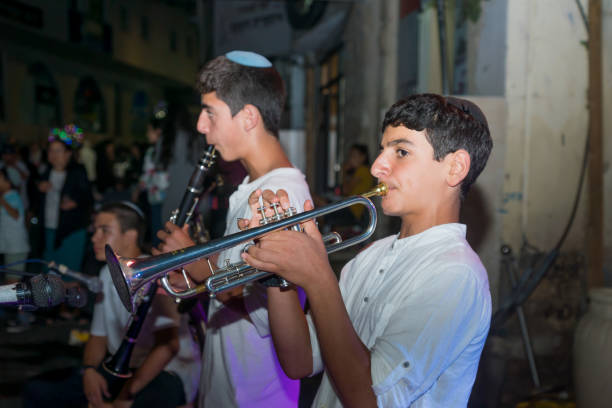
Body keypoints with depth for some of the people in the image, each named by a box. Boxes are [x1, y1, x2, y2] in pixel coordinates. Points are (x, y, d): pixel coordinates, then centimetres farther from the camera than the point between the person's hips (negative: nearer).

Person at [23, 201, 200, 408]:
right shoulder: (107, 274, 10)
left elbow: (168, 345, -22)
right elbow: (99, 335, 16)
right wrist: (89, 370, -6)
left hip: (168, 369, -7)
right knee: (36, 390, -7)